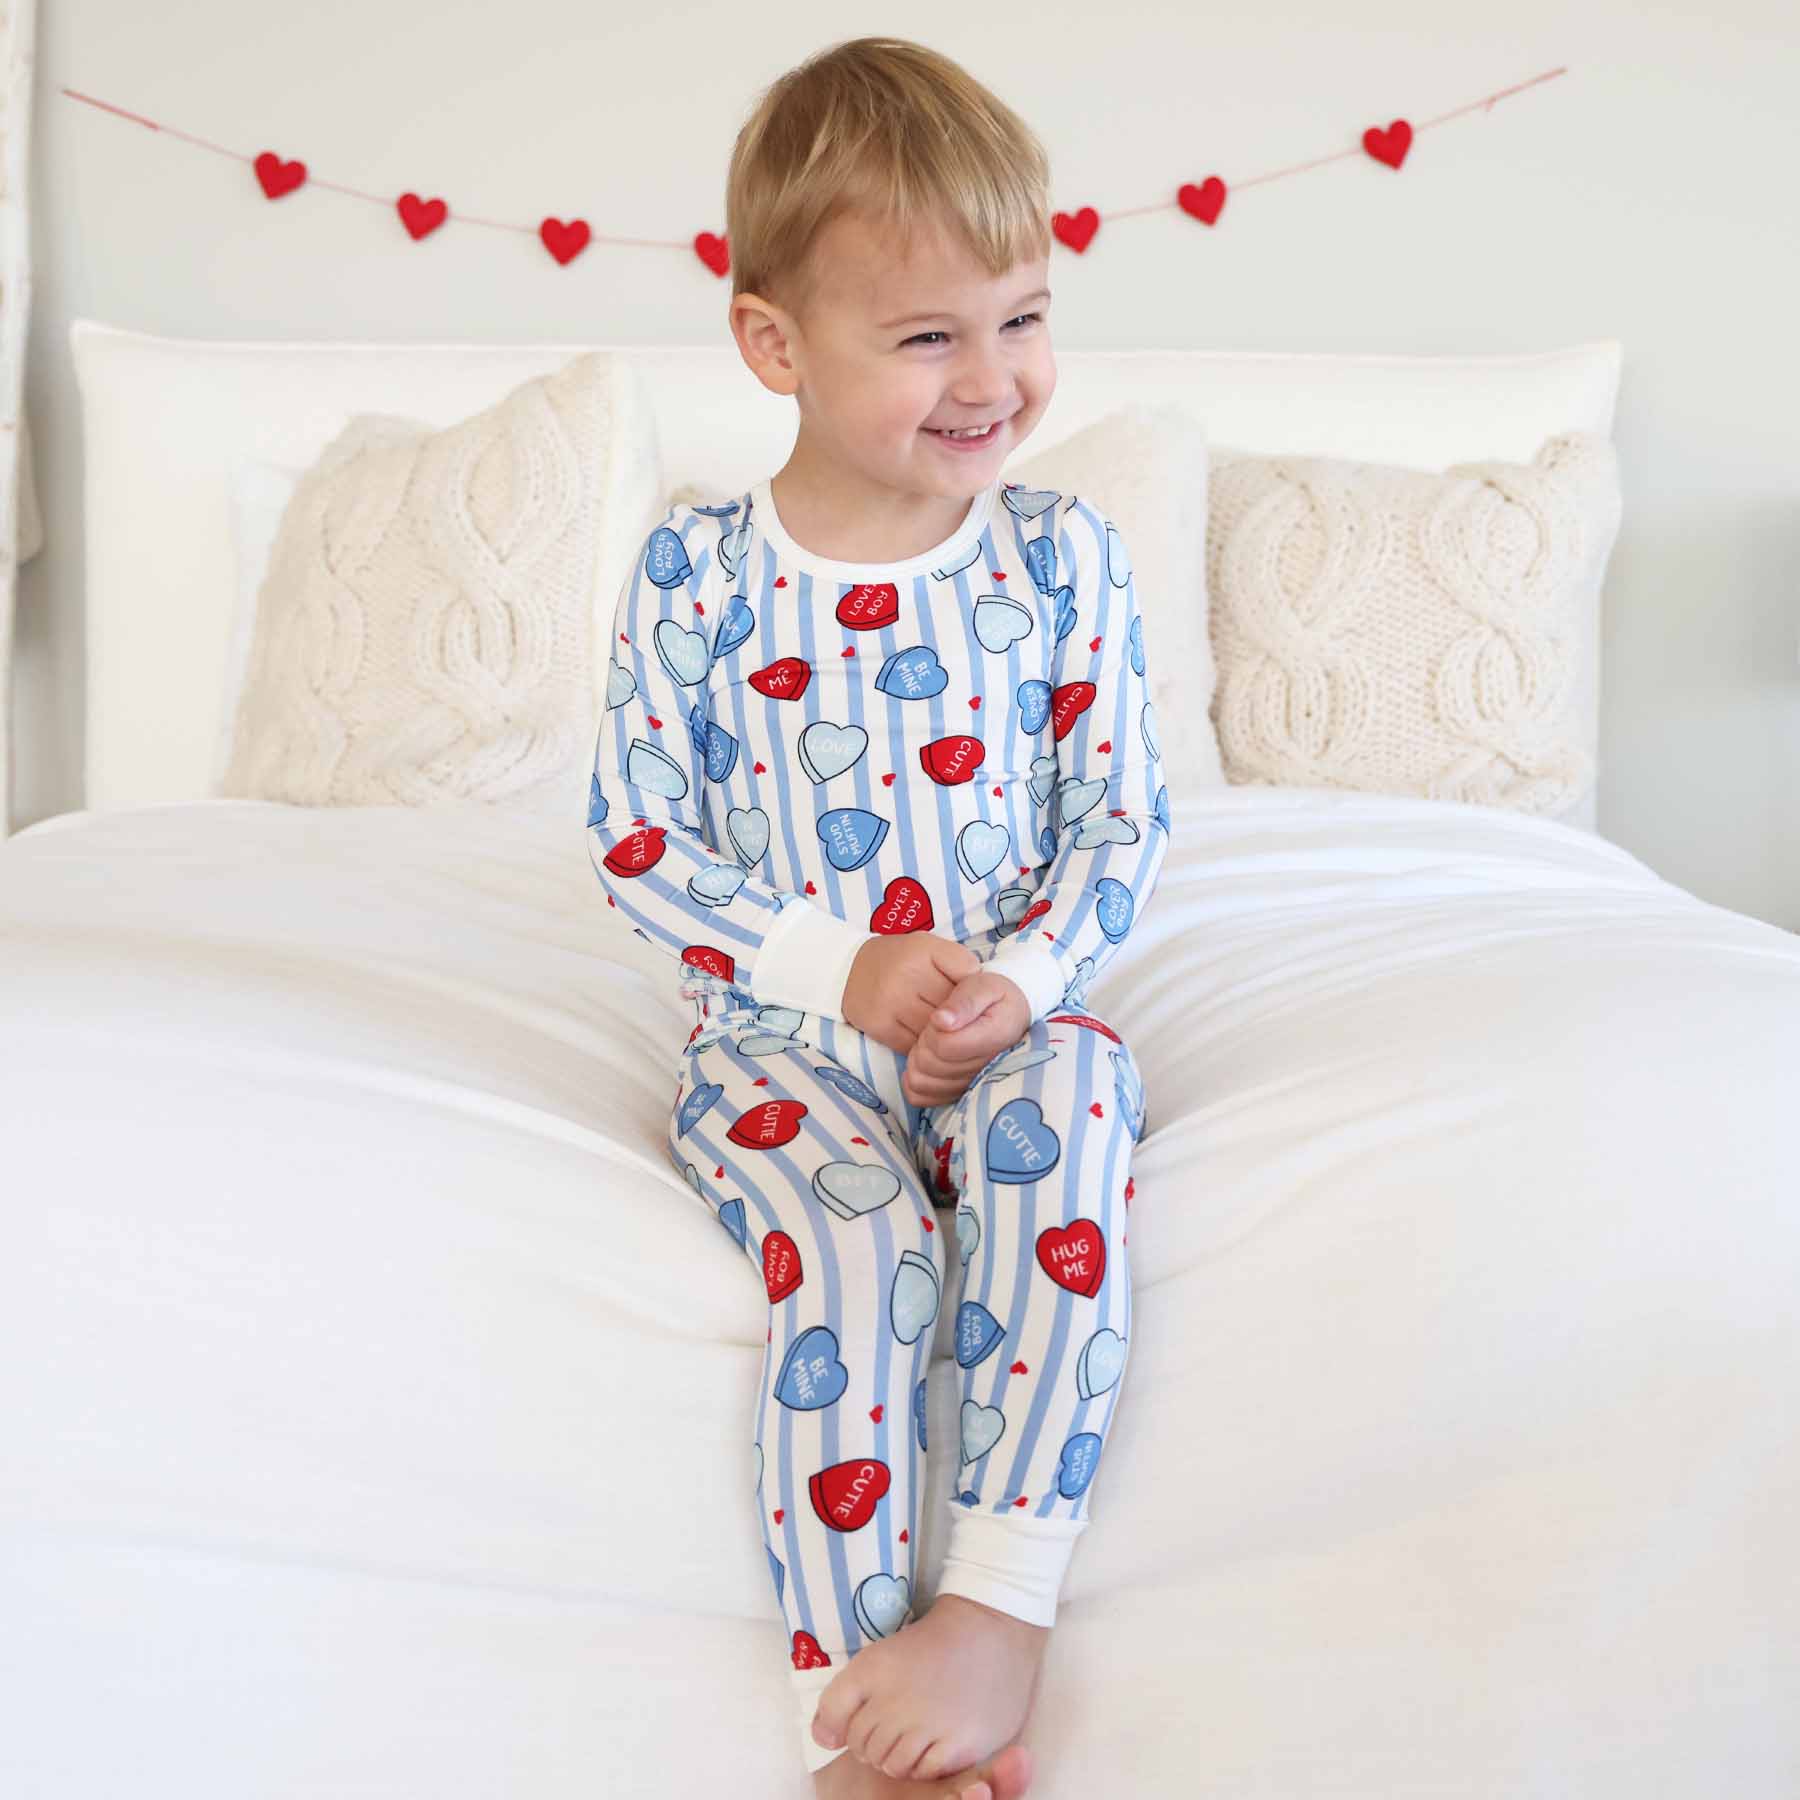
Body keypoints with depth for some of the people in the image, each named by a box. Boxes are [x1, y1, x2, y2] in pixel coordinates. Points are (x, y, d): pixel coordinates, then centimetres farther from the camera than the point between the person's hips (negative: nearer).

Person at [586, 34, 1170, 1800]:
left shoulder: (1061, 551, 0)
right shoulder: (693, 571, -4)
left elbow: (1122, 813, 3)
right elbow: (639, 847, -2)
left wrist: (1025, 978, -15)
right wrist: (837, 972, -13)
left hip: (1015, 1018, 1)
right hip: (781, 1039, -1)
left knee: (1069, 1123, -32)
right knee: (855, 1246, -29)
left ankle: (999, 1604, -29)